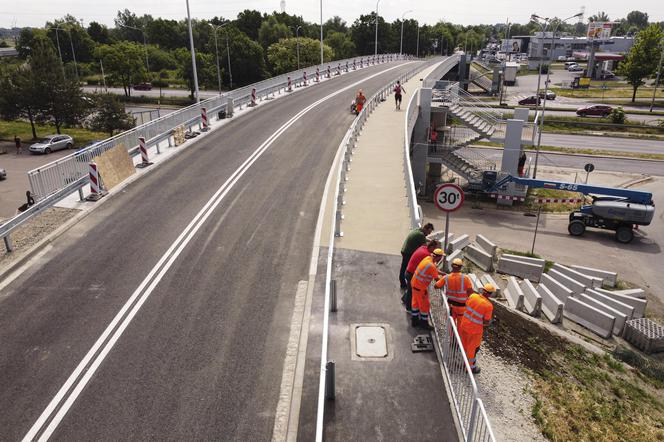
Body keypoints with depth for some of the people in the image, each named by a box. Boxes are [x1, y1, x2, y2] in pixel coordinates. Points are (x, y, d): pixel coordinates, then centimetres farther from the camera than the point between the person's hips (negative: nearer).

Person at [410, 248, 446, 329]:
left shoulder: (428, 258, -2)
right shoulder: (431, 265, -29)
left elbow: (435, 270, 13)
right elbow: (437, 279, -22)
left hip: (415, 283, 9)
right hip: (420, 287, -9)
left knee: (416, 302, 21)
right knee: (425, 305, 7)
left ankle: (414, 320, 34)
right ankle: (424, 323, 20)